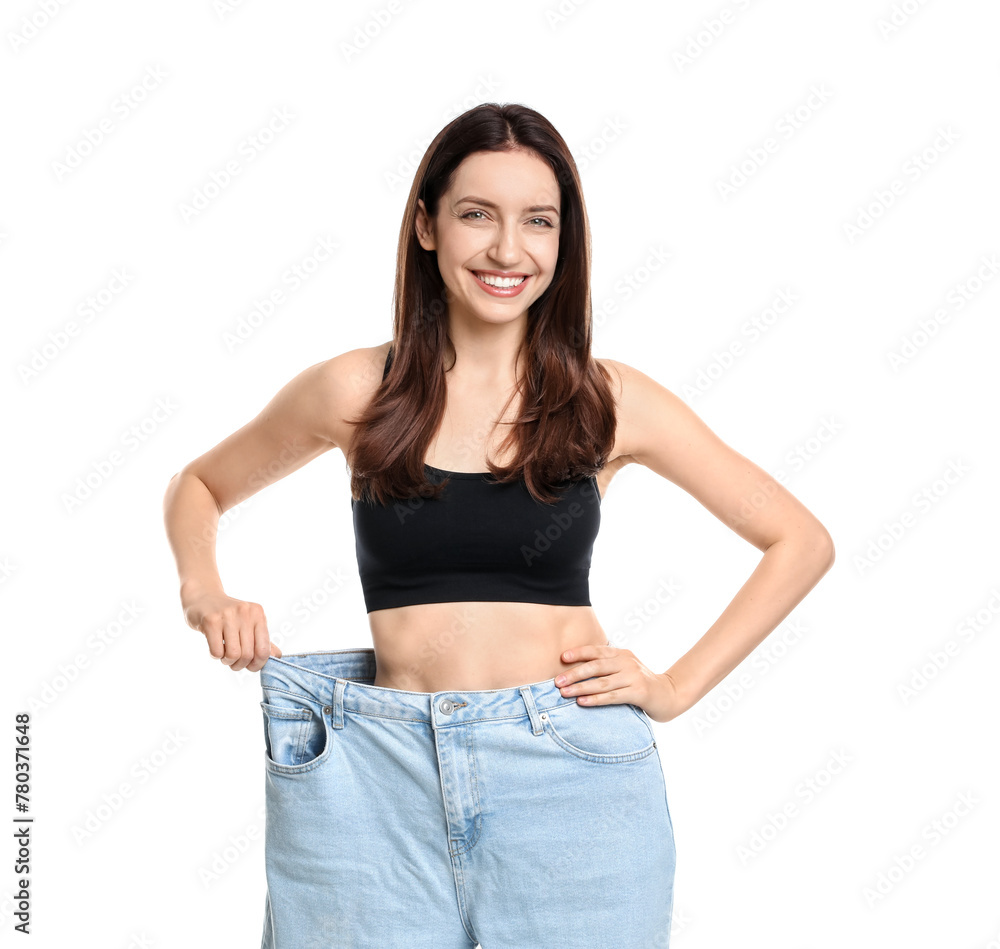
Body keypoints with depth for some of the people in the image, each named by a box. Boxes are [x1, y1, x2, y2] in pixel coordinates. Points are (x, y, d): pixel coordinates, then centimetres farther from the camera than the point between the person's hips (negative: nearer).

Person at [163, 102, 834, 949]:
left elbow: (802, 541, 7)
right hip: (388, 779, 1)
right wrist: (205, 592, -1)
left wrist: (676, 687, 0)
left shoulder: (610, 400, 0)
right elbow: (199, 486, 18)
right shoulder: (357, 392, 1)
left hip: (571, 777, 0)